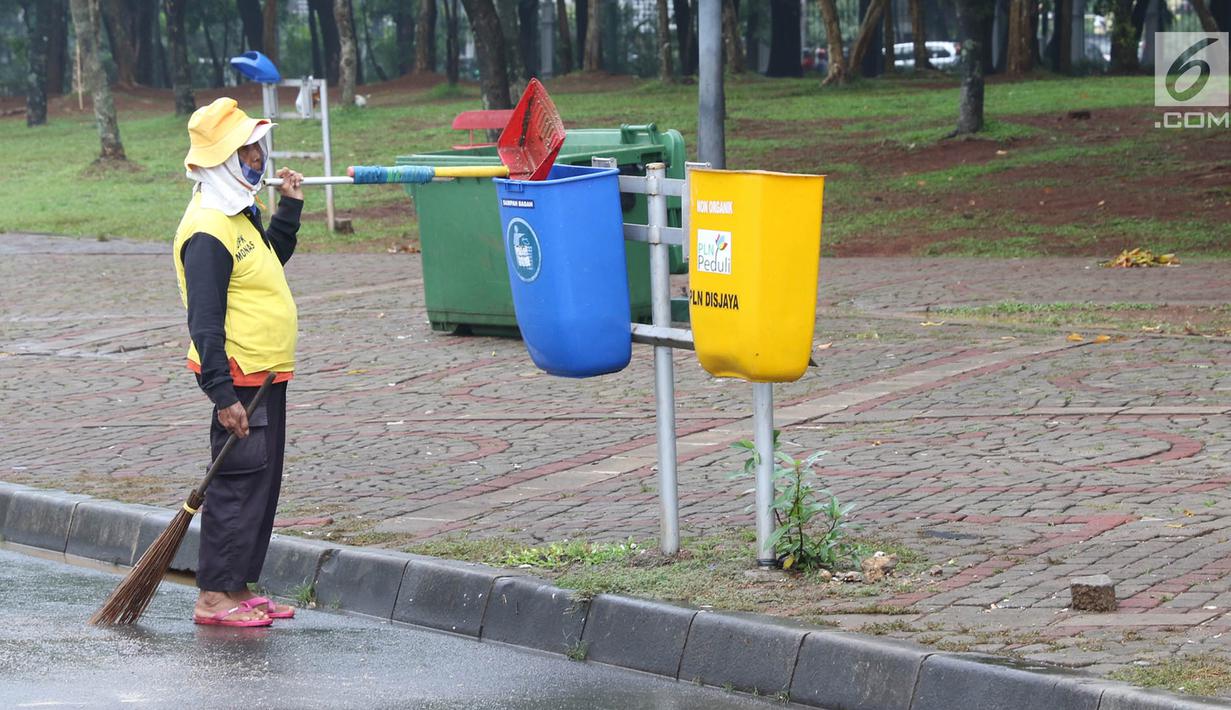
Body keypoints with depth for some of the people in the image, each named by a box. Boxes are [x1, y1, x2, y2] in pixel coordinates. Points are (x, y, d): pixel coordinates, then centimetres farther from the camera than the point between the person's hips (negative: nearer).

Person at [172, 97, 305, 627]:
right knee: (238, 483, -7)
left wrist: (289, 208, 20)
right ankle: (214, 597, -1)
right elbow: (205, 322, -22)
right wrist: (223, 395, -24)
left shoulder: (240, 214, 12)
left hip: (266, 375, 10)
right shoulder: (207, 231, -20)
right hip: (240, 379, -10)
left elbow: (271, 258, 33)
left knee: (263, 483, 13)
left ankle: (238, 588, 20)